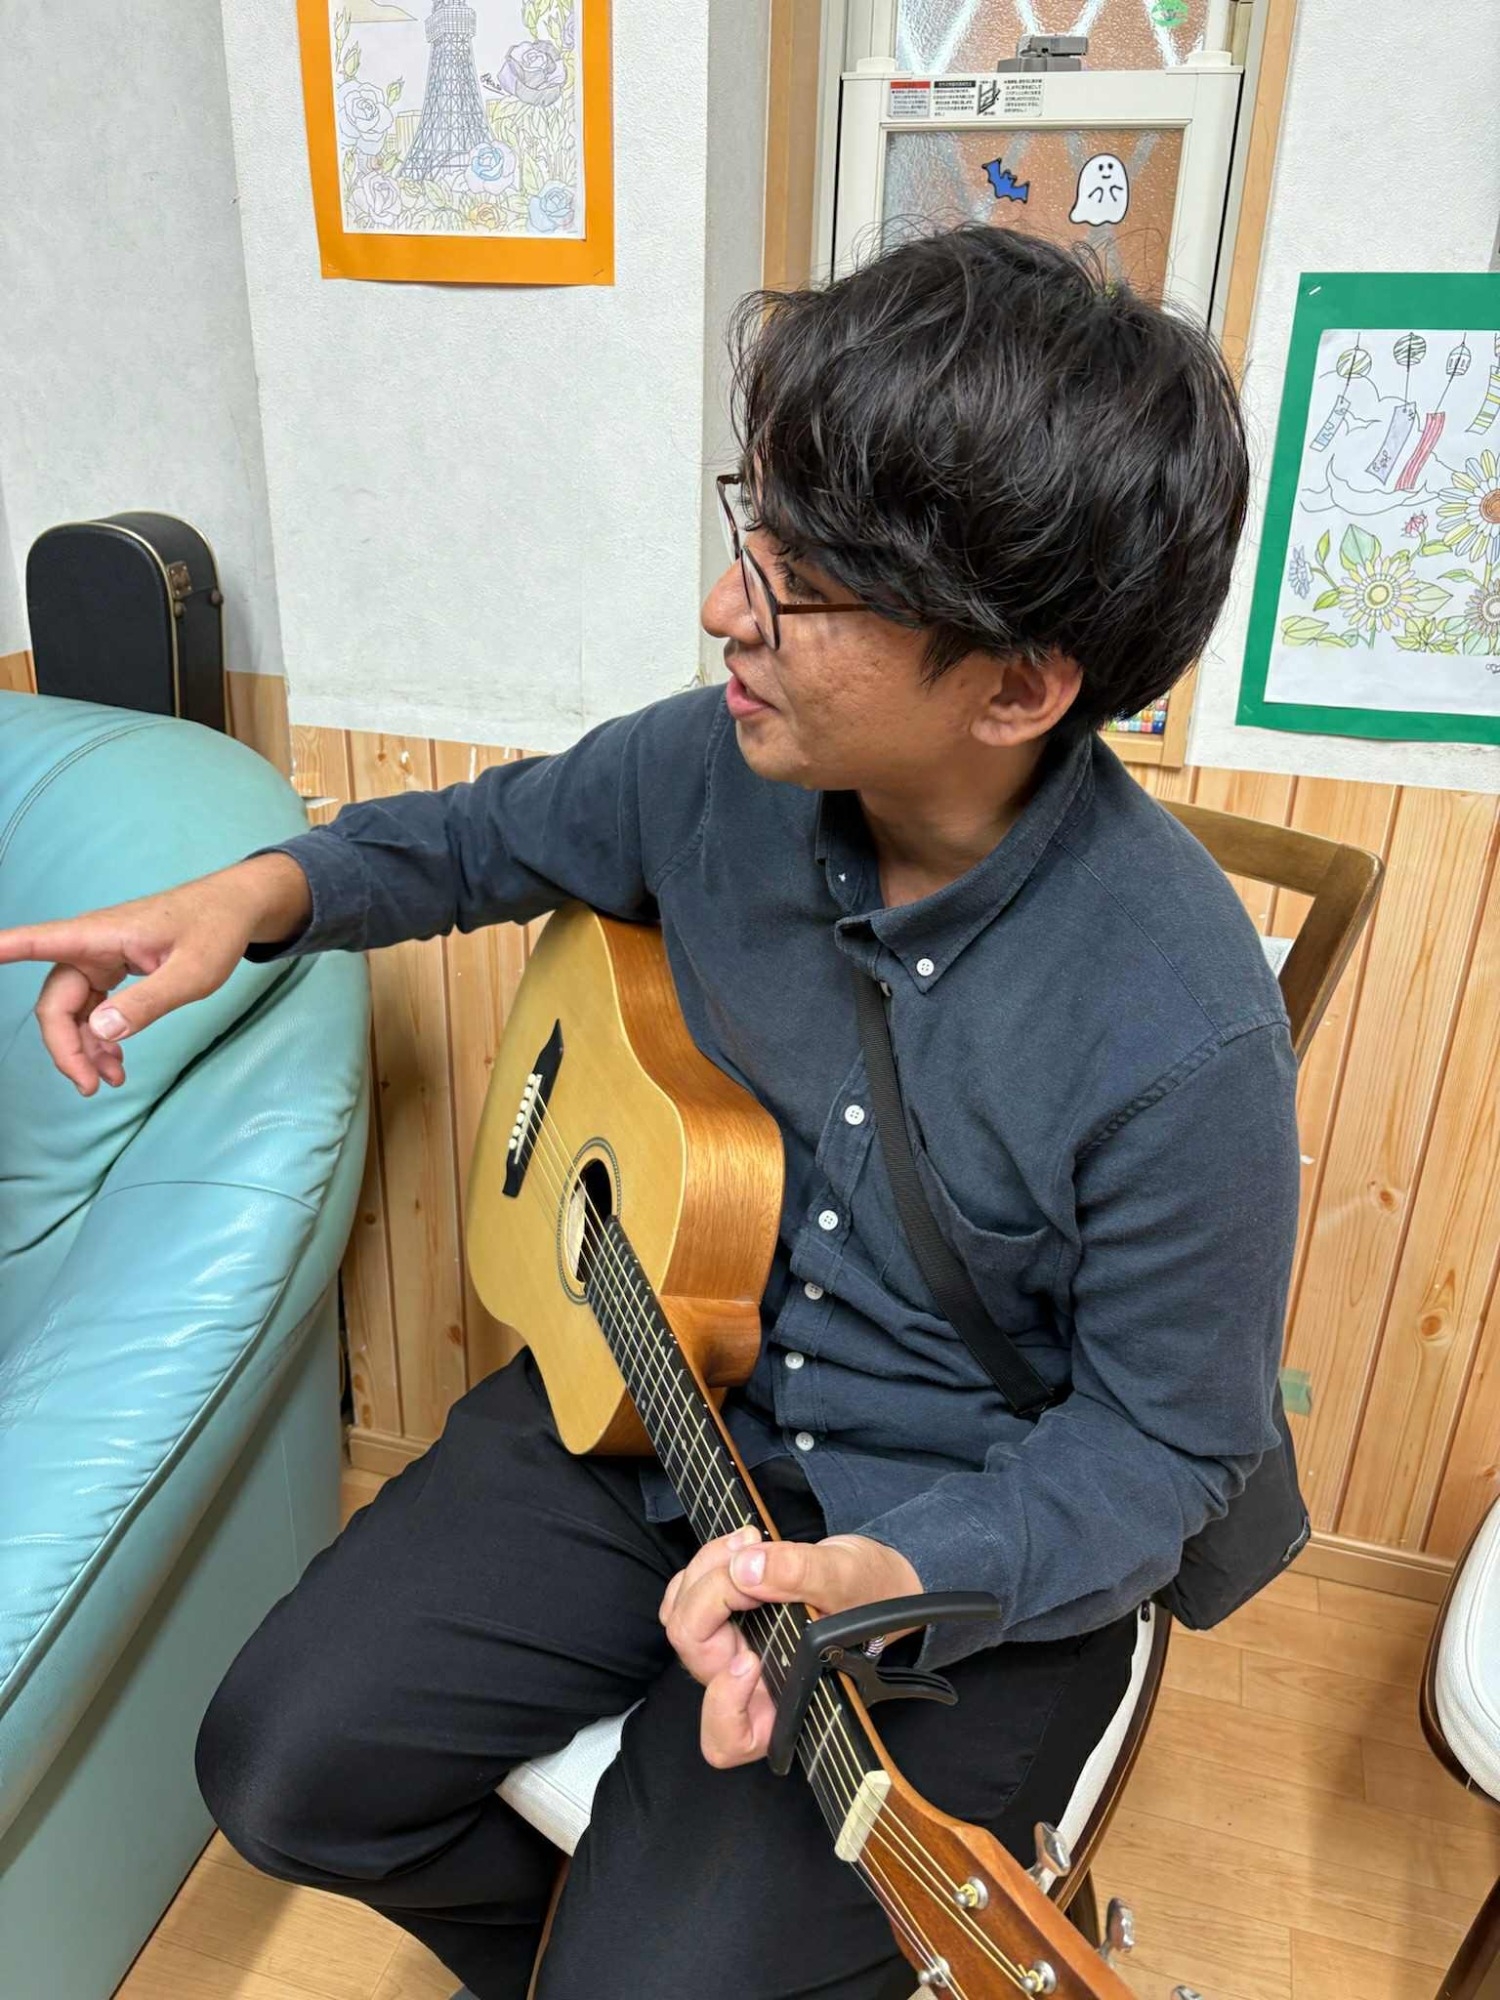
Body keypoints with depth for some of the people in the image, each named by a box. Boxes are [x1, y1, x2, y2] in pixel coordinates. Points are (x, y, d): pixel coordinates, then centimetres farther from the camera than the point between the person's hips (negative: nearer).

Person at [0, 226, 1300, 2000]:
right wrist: (262, 893, -8)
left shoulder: (1184, 1036, -28)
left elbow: (1167, 1445, -15)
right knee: (286, 1765, 3)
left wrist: (893, 1577, -30)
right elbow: (502, 832, 8)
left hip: (973, 1537, -4)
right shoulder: (720, 761, -13)